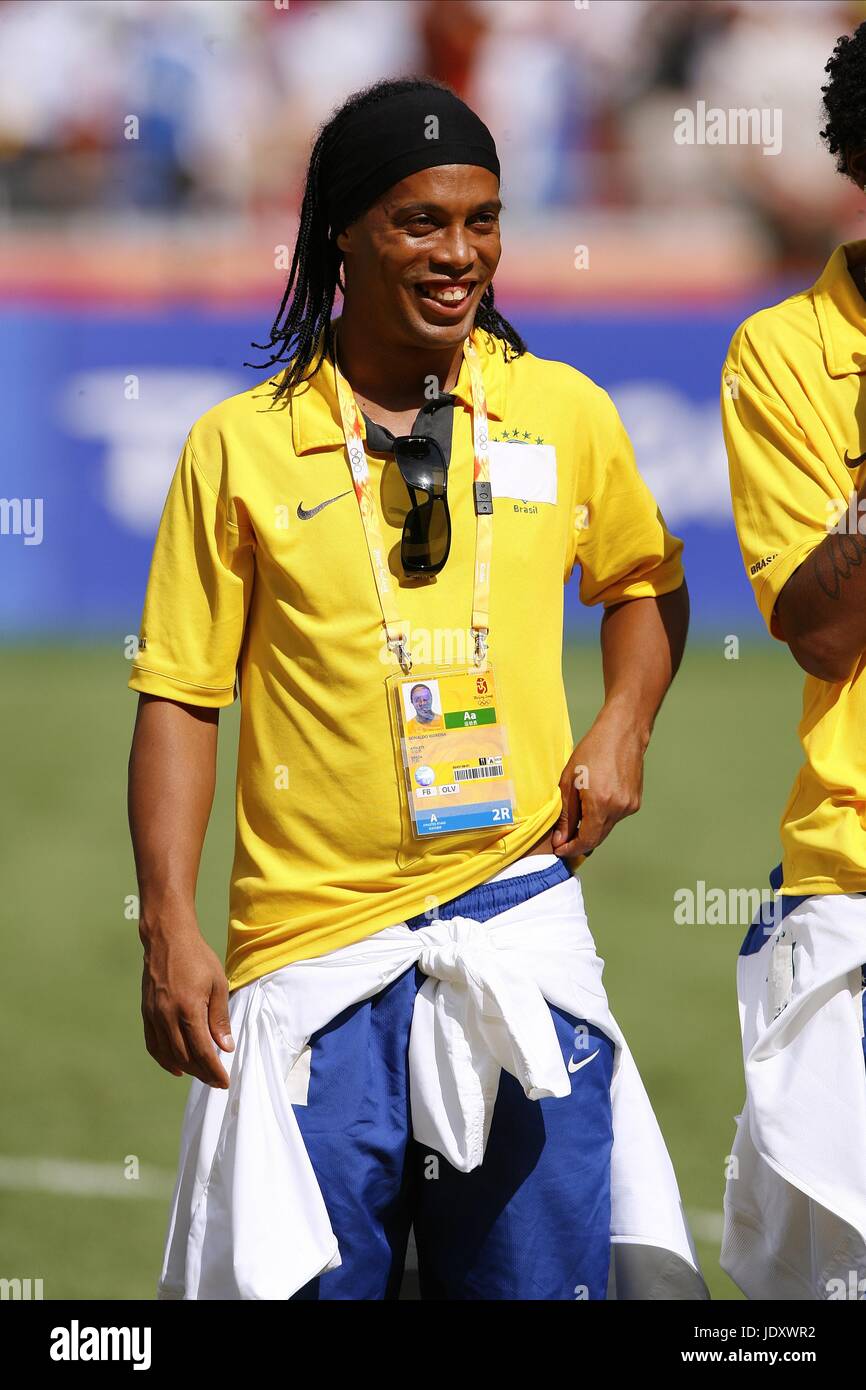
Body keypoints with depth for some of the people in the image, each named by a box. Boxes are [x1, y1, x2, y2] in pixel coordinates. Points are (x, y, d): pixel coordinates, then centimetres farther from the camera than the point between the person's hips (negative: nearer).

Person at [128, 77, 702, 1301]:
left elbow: (642, 583, 25)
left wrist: (623, 731, 7)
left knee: (538, 1278, -2)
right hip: (309, 941, -1)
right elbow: (179, 697, 3)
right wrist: (168, 930, -5)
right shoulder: (240, 446, 1)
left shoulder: (564, 414, 6)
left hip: (514, 914, 1)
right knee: (315, 1283, -2)